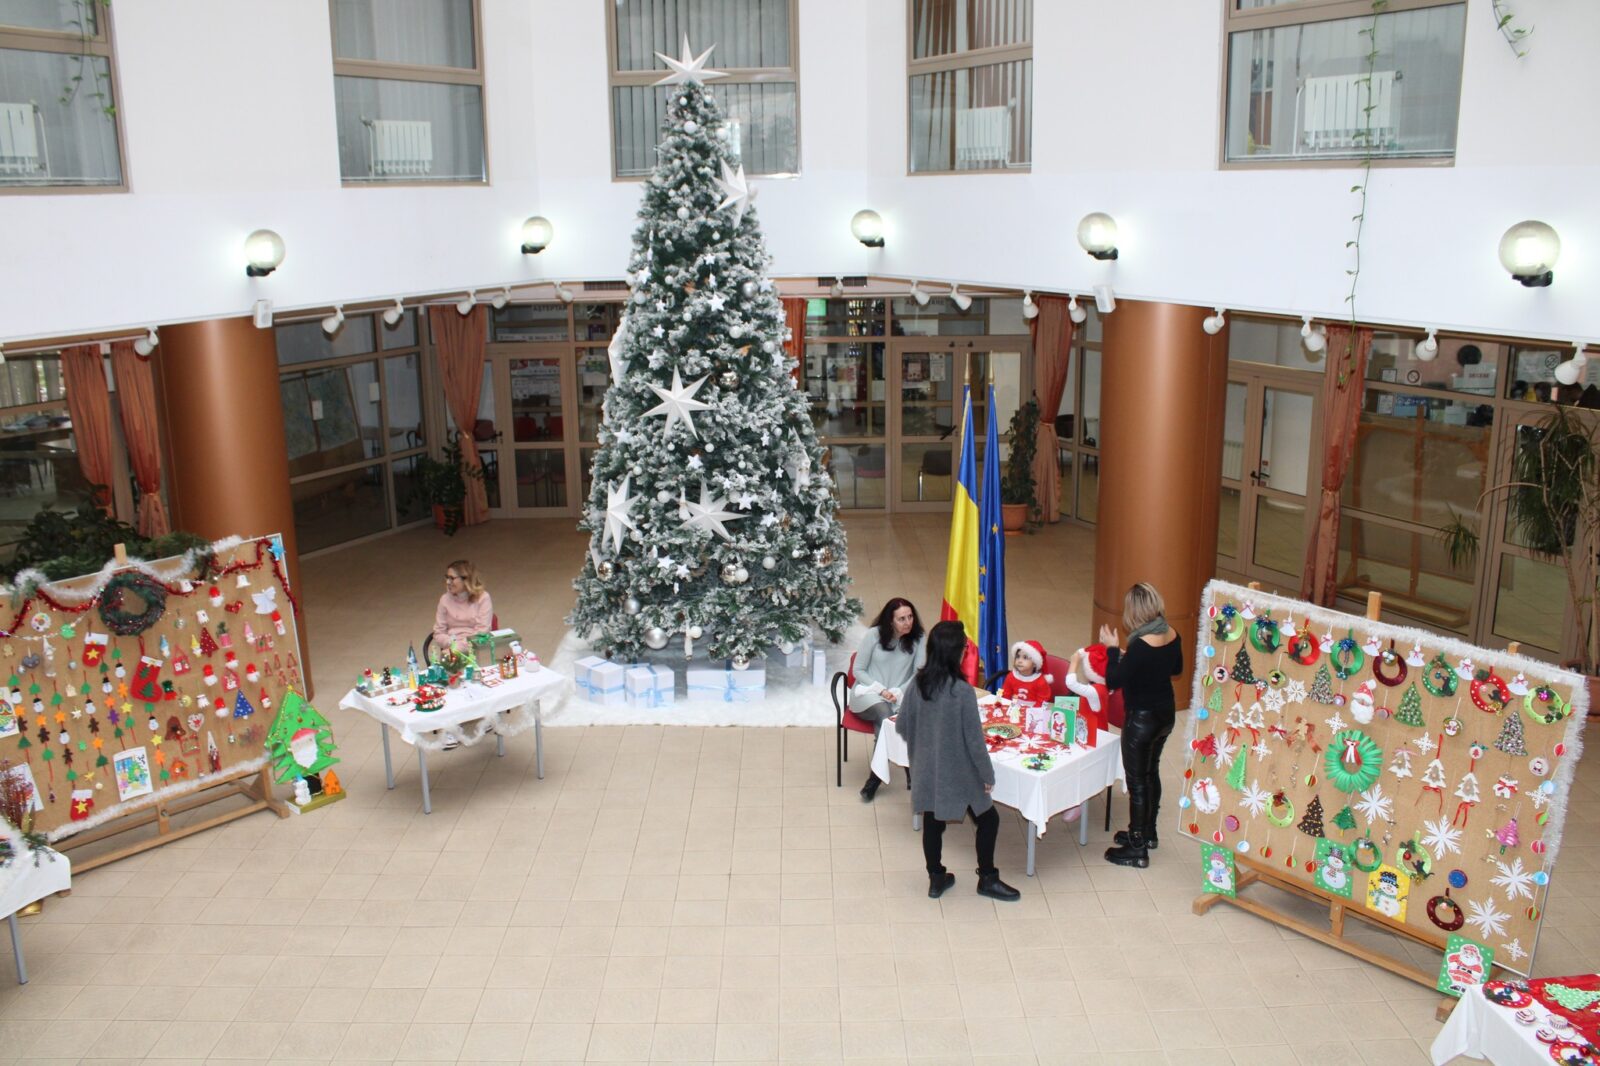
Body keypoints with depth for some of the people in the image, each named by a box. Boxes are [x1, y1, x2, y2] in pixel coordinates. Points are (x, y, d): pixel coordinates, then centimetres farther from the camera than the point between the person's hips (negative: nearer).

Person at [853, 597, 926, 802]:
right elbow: (858, 670, 1)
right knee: (884, 712, -36)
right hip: (868, 692, -1)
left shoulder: (919, 638, 0)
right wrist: (880, 689, -12)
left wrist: (898, 692, -15)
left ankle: (874, 778, -22)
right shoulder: (875, 634, -4)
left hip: (900, 696, 1)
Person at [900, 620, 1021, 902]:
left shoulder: (917, 686, -8)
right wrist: (987, 774, -6)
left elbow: (902, 725, 3)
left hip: (926, 771, 5)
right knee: (988, 819, 15)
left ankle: (936, 878, 31)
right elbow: (974, 738, -19)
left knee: (932, 822, 19)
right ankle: (987, 879, 26)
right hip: (958, 773, -5)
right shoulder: (963, 692, -24)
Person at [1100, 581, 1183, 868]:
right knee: (1151, 772, 24)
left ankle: (1137, 849, 16)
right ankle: (1147, 832, 40)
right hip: (1166, 714, 8)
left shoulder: (1141, 645, -28)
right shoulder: (1172, 635, -4)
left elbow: (1113, 682, -21)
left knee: (1137, 781, 5)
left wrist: (1112, 648, -9)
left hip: (1142, 719, -8)